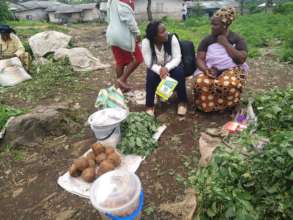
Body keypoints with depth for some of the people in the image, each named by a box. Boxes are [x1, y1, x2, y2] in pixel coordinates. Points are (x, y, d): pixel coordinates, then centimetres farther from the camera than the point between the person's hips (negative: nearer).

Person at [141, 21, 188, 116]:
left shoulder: (172, 38, -20)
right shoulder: (146, 42, -21)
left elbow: (177, 58, -22)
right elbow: (149, 63, -23)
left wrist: (166, 68, -40)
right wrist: (160, 70, -42)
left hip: (171, 66, 1)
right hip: (156, 68, 0)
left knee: (179, 72, -30)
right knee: (151, 75, -32)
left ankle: (182, 102, -12)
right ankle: (149, 105, -15)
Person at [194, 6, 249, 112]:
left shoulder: (237, 39, 1)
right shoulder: (207, 40, 5)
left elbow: (241, 59, -11)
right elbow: (199, 59, -2)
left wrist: (225, 43, -11)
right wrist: (205, 70, -24)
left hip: (231, 69, -1)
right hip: (210, 70, 1)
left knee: (227, 85, -37)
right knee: (201, 83, -34)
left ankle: (224, 106, -3)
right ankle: (208, 106, -5)